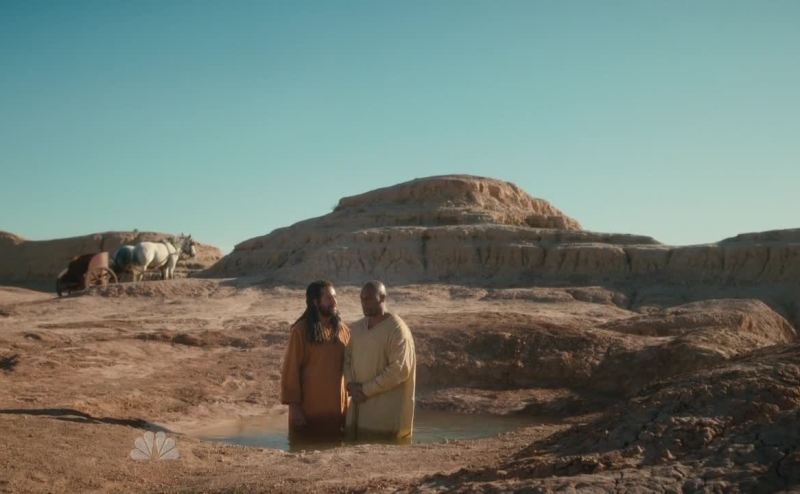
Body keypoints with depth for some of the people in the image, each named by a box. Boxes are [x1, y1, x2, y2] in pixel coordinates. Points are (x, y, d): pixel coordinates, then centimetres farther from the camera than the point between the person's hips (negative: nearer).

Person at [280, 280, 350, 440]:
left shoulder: (343, 330, 5)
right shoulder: (301, 331, -9)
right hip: (308, 410, -4)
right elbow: (291, 370, -8)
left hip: (337, 409, 4)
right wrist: (294, 405, -10)